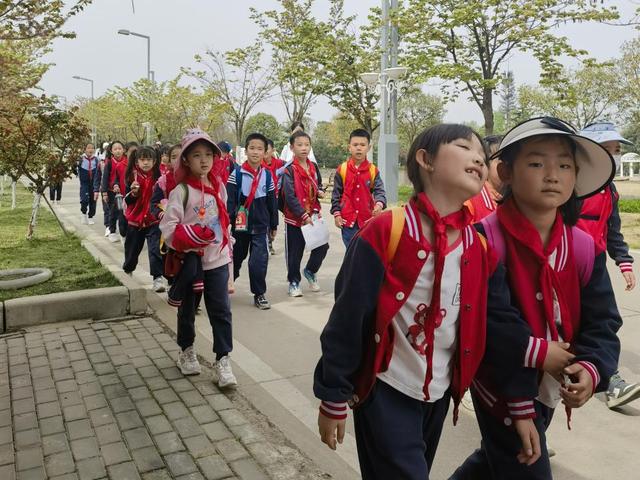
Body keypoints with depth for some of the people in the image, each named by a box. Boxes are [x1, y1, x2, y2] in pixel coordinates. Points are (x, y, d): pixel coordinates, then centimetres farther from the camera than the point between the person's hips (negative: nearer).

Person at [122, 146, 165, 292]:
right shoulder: (133, 177, -3)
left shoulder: (158, 177, -6)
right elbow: (127, 201, -2)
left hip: (153, 220, -2)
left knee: (155, 249, -13)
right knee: (132, 248, 18)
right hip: (135, 219, 2)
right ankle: (128, 271, 44)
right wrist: (133, 192, -20)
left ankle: (158, 277, -9)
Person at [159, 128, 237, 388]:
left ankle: (223, 359, 11)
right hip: (190, 261, -3)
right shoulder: (181, 191, -13)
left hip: (218, 260, 3)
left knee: (221, 310, 1)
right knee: (187, 309, 15)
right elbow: (167, 227, -16)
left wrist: (227, 249, 14)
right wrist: (190, 237, -30)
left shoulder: (219, 186, 3)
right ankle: (187, 351, 36)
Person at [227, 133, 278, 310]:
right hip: (240, 225, -1)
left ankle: (259, 295, 7)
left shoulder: (268, 175, 3)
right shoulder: (237, 173, -5)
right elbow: (229, 200, -8)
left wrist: (273, 225, 11)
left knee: (259, 261, -8)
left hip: (260, 226, 1)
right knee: (235, 258, 15)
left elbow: (272, 202, 8)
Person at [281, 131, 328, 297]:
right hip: (294, 217, -5)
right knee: (294, 252, 5)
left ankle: (310, 271, 27)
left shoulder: (314, 167, 7)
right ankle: (294, 282, 24)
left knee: (322, 246, 0)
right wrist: (303, 215, -22)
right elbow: (290, 197, -18)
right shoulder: (289, 170, -11)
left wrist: (320, 192, -1)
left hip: (313, 215, 5)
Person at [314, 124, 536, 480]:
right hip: (385, 391, -6)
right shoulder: (385, 232, -19)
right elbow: (347, 319, -16)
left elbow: (503, 325, 3)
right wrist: (334, 398, -11)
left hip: (439, 394, 6)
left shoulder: (482, 250, -2)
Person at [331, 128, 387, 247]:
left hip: (367, 220, 0)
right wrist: (336, 213, -2)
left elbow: (379, 190, -8)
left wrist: (379, 204, -28)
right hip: (348, 220, 0)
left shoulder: (373, 170, -1)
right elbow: (336, 194, 3)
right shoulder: (342, 169, -1)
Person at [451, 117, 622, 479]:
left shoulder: (586, 248, -4)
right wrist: (535, 352, -23)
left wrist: (591, 368, -20)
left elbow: (602, 322, -1)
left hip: (550, 387, 7)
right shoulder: (485, 239, -22)